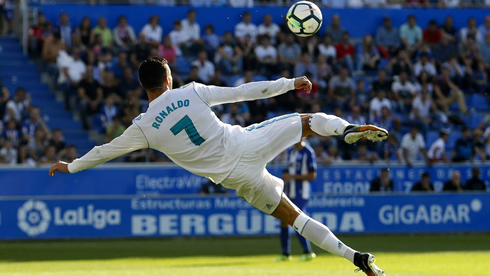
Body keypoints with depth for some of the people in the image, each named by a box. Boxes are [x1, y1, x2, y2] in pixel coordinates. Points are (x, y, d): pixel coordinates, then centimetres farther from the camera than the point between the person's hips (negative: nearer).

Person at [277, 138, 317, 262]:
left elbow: (312, 175, -13)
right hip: (289, 192, 8)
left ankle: (308, 252, -6)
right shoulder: (290, 151, 14)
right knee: (284, 220, 7)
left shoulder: (308, 152, -10)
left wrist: (293, 177, -18)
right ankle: (286, 254, 15)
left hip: (301, 193, -8)